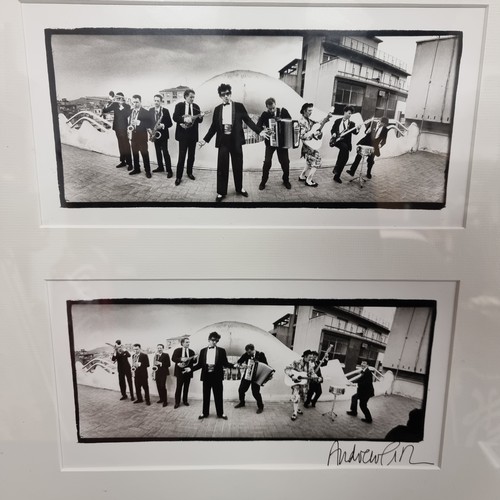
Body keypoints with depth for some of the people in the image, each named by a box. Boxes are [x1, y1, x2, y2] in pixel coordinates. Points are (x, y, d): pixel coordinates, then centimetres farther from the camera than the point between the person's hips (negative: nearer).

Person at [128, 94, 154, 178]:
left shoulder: (146, 112, -7)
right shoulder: (130, 111, 10)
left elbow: (150, 124, -13)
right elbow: (129, 121, 20)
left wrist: (139, 122, -24)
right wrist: (129, 127, -4)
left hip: (142, 136, -5)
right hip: (133, 135, 5)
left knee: (144, 154, -2)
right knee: (135, 153, 11)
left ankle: (148, 171, 5)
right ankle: (136, 169, 22)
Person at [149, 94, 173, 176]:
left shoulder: (165, 111, -6)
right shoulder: (151, 110, 8)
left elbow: (170, 123, -7)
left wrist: (162, 125, -23)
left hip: (163, 134, -5)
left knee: (165, 152, -8)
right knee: (158, 151, 11)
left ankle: (169, 170, -7)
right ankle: (160, 167, 22)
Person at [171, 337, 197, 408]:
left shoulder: (191, 351, 6)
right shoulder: (177, 350, 2)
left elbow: (193, 362, 4)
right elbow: (173, 358, -6)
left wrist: (194, 359, -19)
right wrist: (181, 359, -21)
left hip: (188, 371, 2)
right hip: (180, 371, -2)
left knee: (186, 387, 8)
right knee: (179, 387, -1)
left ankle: (185, 401, 20)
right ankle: (177, 402, 6)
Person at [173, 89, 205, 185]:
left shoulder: (196, 106, 8)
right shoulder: (179, 105, 0)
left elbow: (199, 120, 4)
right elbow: (175, 117, -11)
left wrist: (200, 116, -18)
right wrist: (185, 119, -26)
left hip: (193, 135, 3)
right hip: (183, 134, -3)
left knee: (191, 155, 10)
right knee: (181, 156, -5)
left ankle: (189, 172, 27)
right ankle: (178, 176, 0)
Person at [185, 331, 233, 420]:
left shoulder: (221, 351, 1)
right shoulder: (203, 351, 7)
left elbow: (225, 363, -1)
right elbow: (199, 364, 7)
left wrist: (234, 365, -17)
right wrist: (191, 369, -3)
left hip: (217, 376, -1)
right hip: (206, 376, 2)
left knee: (218, 396, 6)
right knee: (206, 396, 11)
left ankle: (220, 413, 21)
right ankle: (205, 413, 25)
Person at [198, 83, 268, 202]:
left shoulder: (239, 106, 2)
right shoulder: (217, 109, 7)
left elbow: (248, 120, 0)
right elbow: (214, 126, 10)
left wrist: (259, 131, -9)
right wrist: (205, 139, 4)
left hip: (235, 140, -1)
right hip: (223, 141, 1)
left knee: (238, 166, 9)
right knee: (222, 167, 1)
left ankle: (239, 188, 27)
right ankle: (221, 192, 10)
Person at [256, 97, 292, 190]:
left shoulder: (283, 111, -3)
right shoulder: (265, 114, -6)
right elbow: (258, 126, -12)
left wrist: (281, 119, -24)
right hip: (270, 141, -1)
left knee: (285, 161, 4)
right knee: (267, 162, -8)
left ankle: (286, 180, 25)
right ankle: (263, 181, 8)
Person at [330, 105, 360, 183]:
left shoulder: (352, 123, 11)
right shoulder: (338, 121, 11)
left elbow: (355, 132, -2)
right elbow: (332, 130, 14)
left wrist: (357, 129, -23)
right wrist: (334, 134, -8)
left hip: (346, 142, 3)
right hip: (338, 140, -3)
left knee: (345, 157, -5)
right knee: (344, 147, -34)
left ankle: (337, 176, 6)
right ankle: (336, 168, -26)